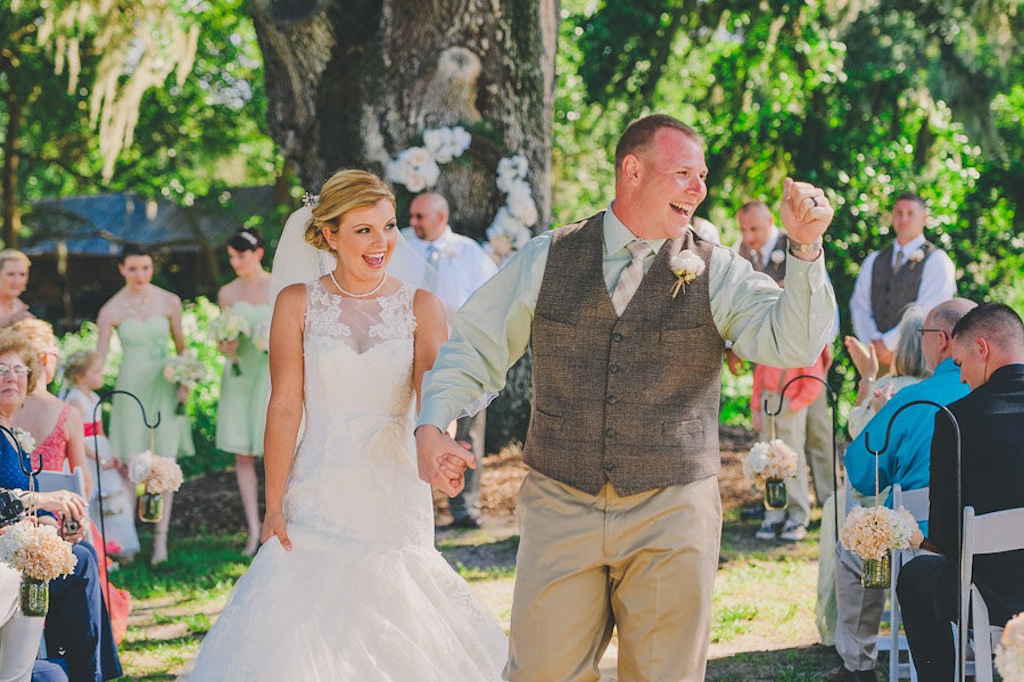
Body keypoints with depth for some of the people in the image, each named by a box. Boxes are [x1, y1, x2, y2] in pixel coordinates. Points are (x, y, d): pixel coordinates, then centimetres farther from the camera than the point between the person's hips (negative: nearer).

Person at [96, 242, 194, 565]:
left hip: (164, 386, 1)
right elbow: (98, 357, -2)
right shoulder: (111, 310, -4)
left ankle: (161, 539, 0)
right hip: (131, 387, -1)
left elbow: (181, 346, 11)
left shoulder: (169, 302, -1)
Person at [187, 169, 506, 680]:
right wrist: (273, 507, -6)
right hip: (320, 498, 0)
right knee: (302, 640, -5)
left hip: (396, 498, 1)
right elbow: (284, 408, -1)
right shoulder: (297, 303, 2)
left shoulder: (421, 307, 2)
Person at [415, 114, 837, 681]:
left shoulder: (716, 273, 1)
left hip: (672, 517, 0)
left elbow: (793, 342, -12)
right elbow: (475, 344, 10)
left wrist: (805, 247, -26)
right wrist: (433, 421, -5)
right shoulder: (547, 258, 5)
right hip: (560, 507, 1)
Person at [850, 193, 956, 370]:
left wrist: (887, 344, -10)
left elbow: (927, 312, -9)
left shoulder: (937, 261, 1)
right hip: (877, 356, 4)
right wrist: (874, 343, -8)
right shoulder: (873, 261, 17)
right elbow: (860, 307, 9)